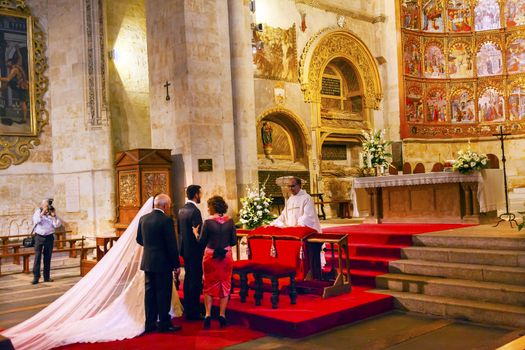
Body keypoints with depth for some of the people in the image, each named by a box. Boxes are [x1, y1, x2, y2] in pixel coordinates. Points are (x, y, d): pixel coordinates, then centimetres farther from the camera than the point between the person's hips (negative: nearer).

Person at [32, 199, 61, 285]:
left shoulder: (52, 213, 3)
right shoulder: (37, 212, 1)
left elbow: (57, 225, -5)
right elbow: (36, 221, -17)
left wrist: (54, 216, -15)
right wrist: (42, 213, -22)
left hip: (49, 237, 2)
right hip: (39, 236, -2)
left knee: (47, 258, 6)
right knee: (37, 257, -6)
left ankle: (47, 277, 12)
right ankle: (36, 277, -4)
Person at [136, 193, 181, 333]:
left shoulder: (143, 219, 4)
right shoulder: (166, 220, -15)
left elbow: (139, 239, 13)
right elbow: (172, 244, -15)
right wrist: (176, 264, -7)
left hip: (147, 262, 6)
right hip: (163, 263, -6)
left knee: (150, 292, 12)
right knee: (163, 294, 2)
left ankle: (150, 324, 19)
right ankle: (164, 324, 9)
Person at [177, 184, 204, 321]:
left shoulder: (181, 210, 7)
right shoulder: (195, 211, -19)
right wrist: (203, 249, -10)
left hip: (185, 250, 9)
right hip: (195, 251, -9)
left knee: (188, 279, 16)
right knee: (196, 281, -1)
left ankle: (188, 309, 25)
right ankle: (194, 313, 4)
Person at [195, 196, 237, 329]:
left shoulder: (208, 222, -14)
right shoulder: (230, 222, -7)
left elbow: (202, 242, -9)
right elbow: (233, 241, -2)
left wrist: (196, 233, 9)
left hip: (211, 257, -2)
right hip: (226, 257, 2)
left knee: (209, 285, 13)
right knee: (224, 285, 13)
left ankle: (208, 315, 9)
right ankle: (222, 315, 15)